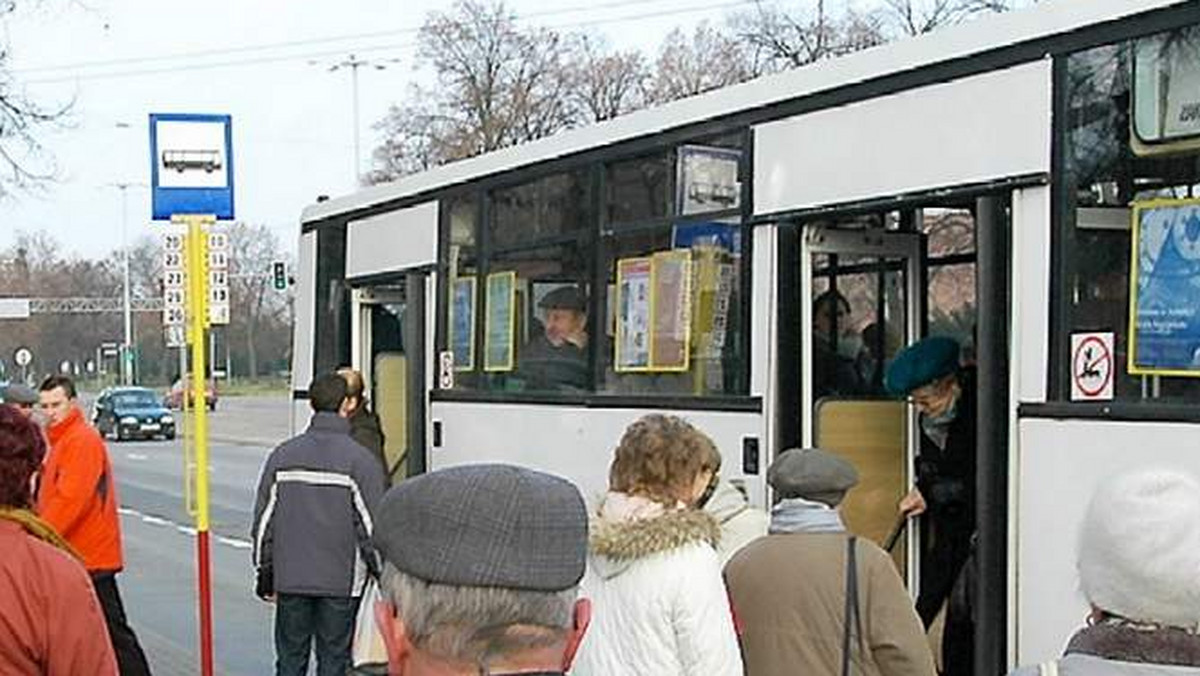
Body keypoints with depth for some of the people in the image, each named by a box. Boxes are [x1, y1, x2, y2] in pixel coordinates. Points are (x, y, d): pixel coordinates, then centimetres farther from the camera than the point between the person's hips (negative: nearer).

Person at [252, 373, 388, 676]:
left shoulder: (283, 455, 2)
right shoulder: (359, 459, -9)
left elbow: (264, 519, 6)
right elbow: (371, 525, -8)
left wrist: (265, 572, 15)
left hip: (290, 579, 3)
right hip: (341, 582, -3)